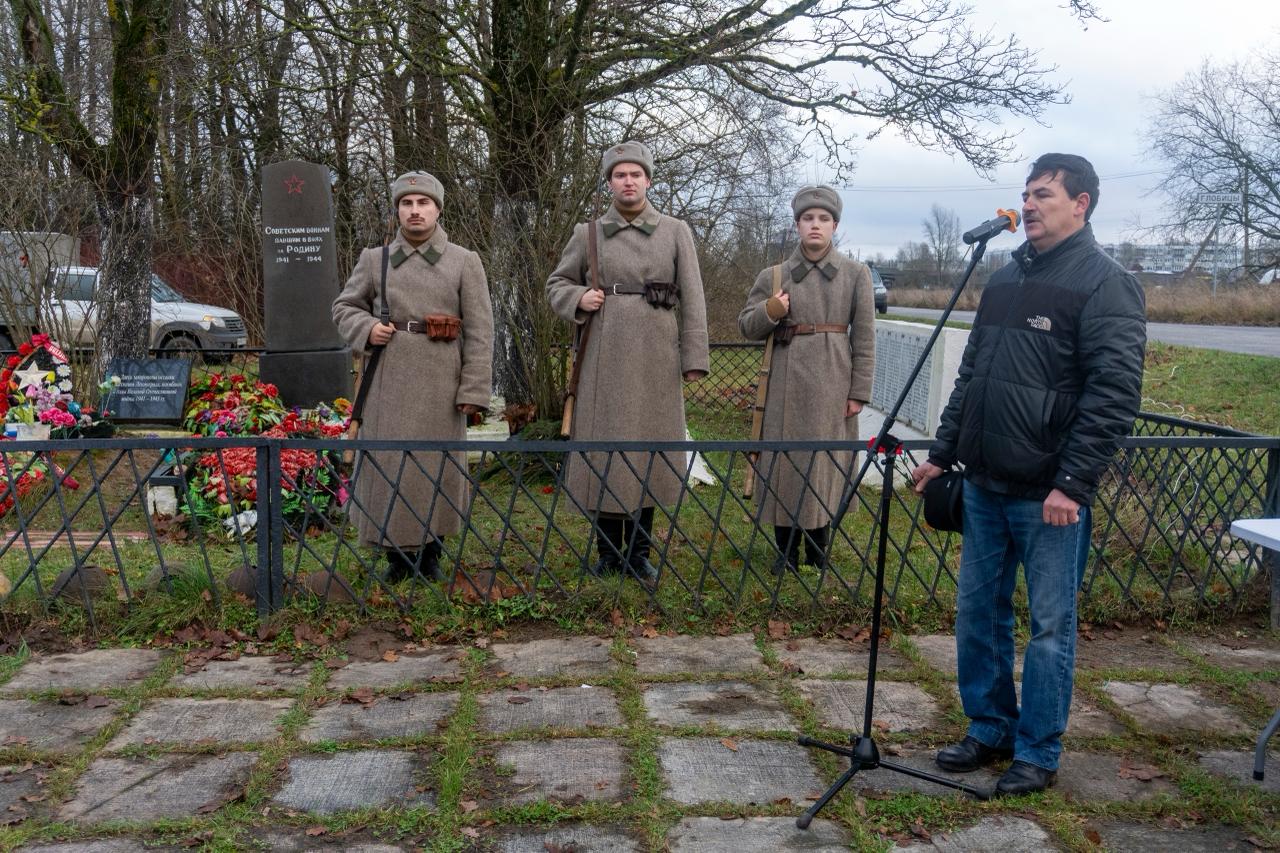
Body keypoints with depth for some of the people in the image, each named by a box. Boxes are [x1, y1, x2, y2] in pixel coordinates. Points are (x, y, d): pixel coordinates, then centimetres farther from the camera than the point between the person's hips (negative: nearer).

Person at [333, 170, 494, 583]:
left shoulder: (465, 262, 2)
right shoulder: (374, 260, 7)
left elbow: (479, 331, -2)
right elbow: (344, 306, 18)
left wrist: (474, 389, -8)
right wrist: (367, 329, -4)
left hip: (440, 380, -1)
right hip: (389, 379, 1)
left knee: (437, 463, 7)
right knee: (388, 460, 2)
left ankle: (430, 552, 21)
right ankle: (396, 553, 14)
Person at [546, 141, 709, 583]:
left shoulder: (676, 232, 4)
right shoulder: (589, 233, 6)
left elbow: (692, 299, 1)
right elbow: (557, 283, 15)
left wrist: (694, 357, -5)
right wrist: (579, 299, -7)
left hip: (657, 356, 0)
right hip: (605, 354, 0)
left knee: (650, 444, 6)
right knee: (603, 445, 3)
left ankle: (639, 552, 18)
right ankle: (608, 552, 16)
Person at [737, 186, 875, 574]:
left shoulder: (856, 274, 2)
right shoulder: (775, 275, 4)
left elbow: (864, 337, 1)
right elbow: (746, 326, 8)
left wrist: (859, 391, -3)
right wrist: (770, 311, -12)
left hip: (833, 383, -1)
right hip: (787, 381, 1)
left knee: (826, 460, 7)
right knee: (784, 460, 5)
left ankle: (817, 548, 23)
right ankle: (787, 551, 17)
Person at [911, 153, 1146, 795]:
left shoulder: (1104, 284, -9)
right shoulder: (1005, 278, 14)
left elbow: (1113, 395, -16)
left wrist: (1073, 483, -20)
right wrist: (942, 454, 16)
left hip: (1049, 497, -7)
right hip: (983, 486, 7)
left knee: (1050, 627, 5)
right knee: (977, 612, 14)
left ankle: (1038, 753, 19)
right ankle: (990, 729, 30)